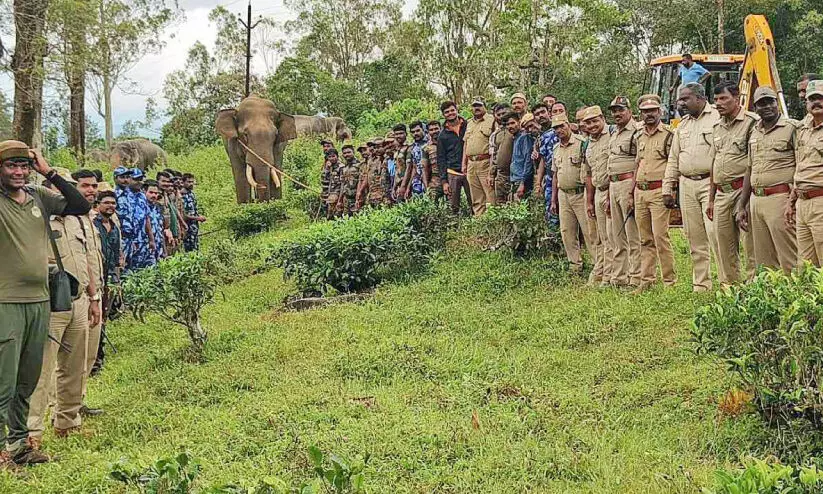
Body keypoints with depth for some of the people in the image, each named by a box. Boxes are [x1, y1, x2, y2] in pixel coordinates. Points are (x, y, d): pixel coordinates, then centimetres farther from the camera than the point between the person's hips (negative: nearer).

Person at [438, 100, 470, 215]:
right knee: (454, 208, 0)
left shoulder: (468, 126, 6)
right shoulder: (442, 135, 8)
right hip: (452, 174, 1)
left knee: (474, 203, -4)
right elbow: (441, 159, 9)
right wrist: (444, 181, 1)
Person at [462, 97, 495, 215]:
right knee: (476, 199, 8)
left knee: (491, 195, -11)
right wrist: (464, 164, 16)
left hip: (485, 162, -7)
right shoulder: (469, 123, 21)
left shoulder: (491, 120, 0)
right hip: (471, 164, 7)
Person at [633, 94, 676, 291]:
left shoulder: (668, 135, -4)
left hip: (658, 191, -7)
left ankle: (670, 280, -3)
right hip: (640, 192, 7)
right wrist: (632, 194, 18)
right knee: (645, 239, 9)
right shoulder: (640, 137, 18)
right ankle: (646, 279, 14)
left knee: (660, 236, -10)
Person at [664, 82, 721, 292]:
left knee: (714, 232, -15)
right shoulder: (682, 126, 19)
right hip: (686, 185, 7)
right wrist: (667, 189, 16)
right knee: (695, 240, 8)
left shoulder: (717, 118, -4)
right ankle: (701, 286, 13)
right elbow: (673, 159, 21)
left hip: (710, 182, -7)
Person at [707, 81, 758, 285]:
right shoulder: (718, 127, 17)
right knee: (724, 248, 11)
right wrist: (711, 199, 20)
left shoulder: (752, 122, -7)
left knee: (752, 244, -8)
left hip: (743, 190, -8)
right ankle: (727, 287, 20)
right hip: (722, 193, 8)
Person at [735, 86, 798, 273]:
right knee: (763, 263, 11)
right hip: (756, 200, 7)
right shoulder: (754, 132, 17)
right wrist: (742, 207, 19)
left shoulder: (792, 128, -4)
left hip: (780, 200, -7)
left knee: (789, 262, -7)